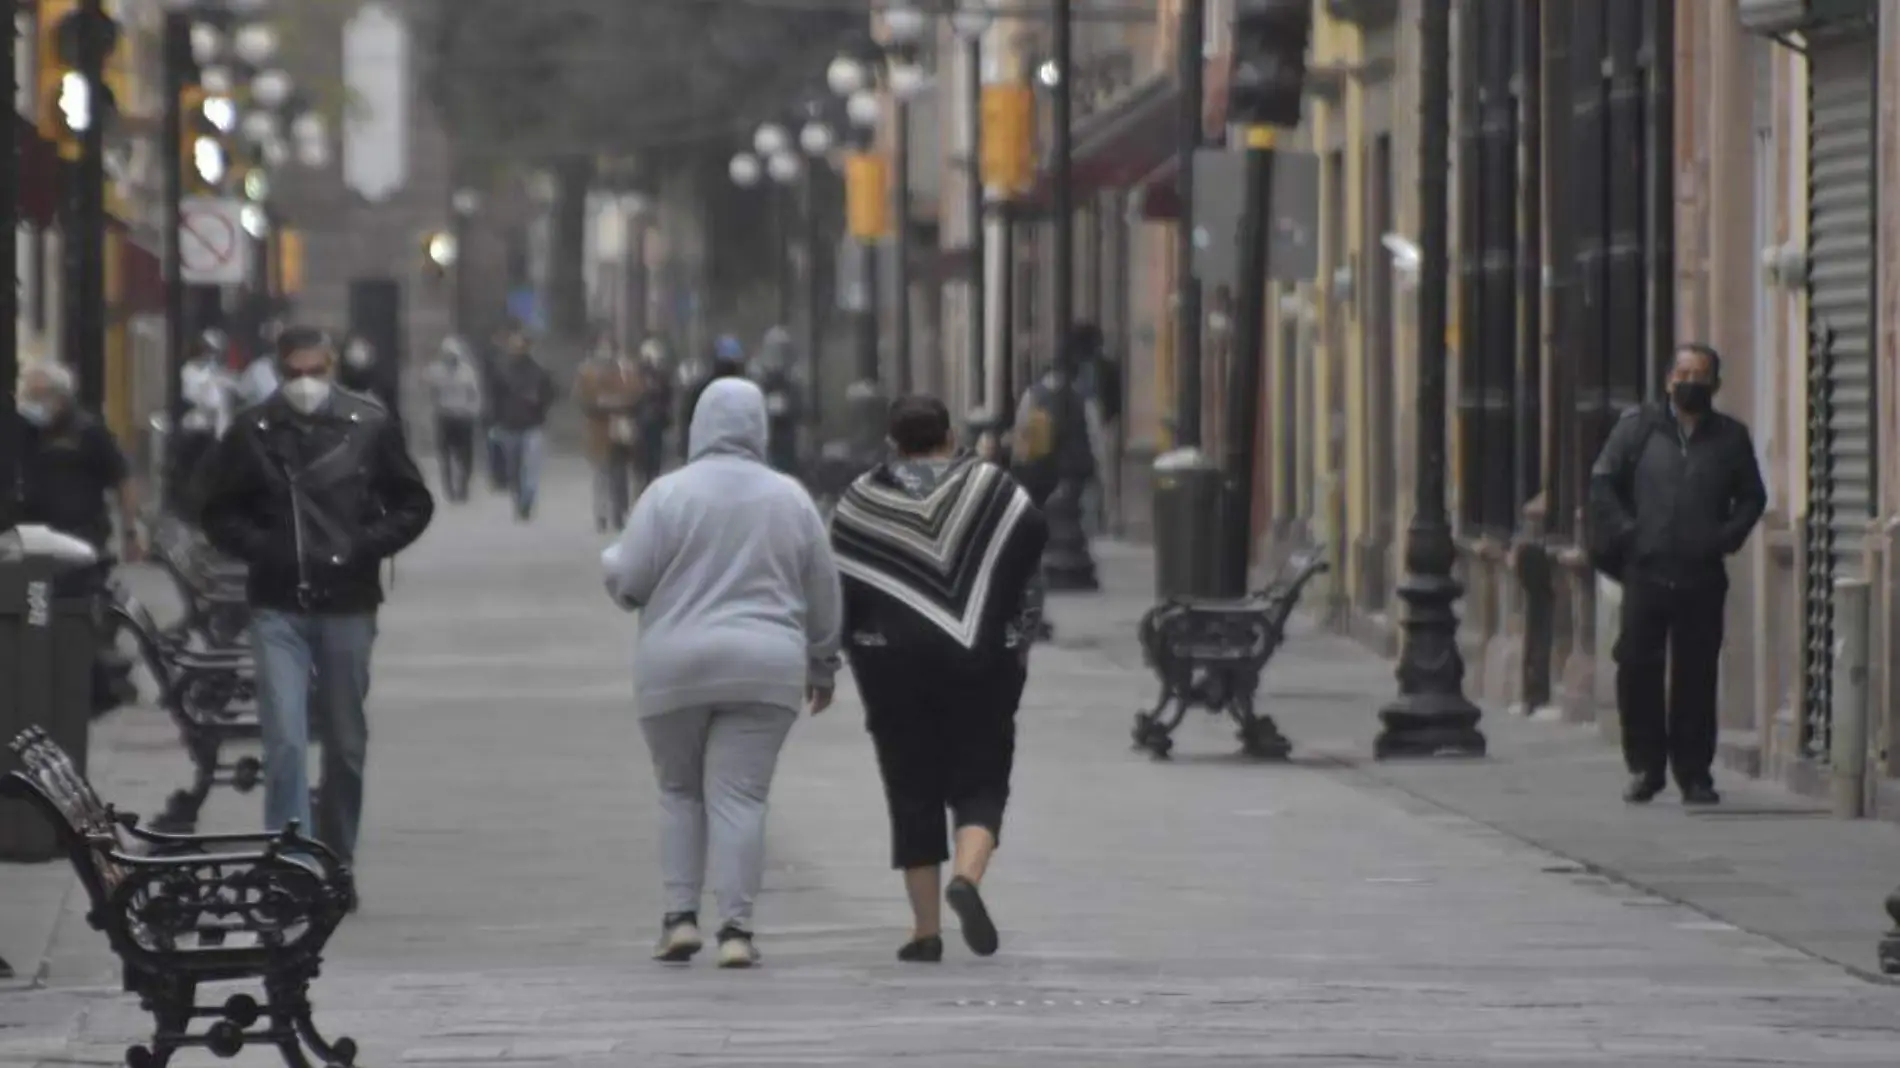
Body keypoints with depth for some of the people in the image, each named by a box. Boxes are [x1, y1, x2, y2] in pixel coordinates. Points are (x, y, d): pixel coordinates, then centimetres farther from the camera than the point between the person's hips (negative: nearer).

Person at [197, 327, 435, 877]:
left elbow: (413, 503, 8)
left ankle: (336, 865, 26)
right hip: (278, 609, -1)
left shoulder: (370, 425, 0)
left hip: (348, 605, 1)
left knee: (346, 744, 11)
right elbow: (219, 512, 10)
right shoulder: (253, 431, 0)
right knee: (284, 740, -13)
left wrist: (367, 546, -7)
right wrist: (259, 547, -8)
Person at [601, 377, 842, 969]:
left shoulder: (669, 494, -4)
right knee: (738, 797, 1)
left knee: (680, 791, 14)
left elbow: (628, 582, -5)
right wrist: (822, 664, 22)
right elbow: (823, 592, 10)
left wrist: (610, 558, 18)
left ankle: (680, 916, 4)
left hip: (676, 669, -1)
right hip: (764, 669, 1)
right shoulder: (790, 499, 5)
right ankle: (736, 928, -8)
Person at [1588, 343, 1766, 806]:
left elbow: (1752, 497, 16)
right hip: (1646, 572, -1)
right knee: (1637, 667, -5)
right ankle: (1645, 765, 7)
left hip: (1702, 577, 1)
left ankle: (1694, 773, 9)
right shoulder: (1639, 427, 7)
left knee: (1697, 677, 1)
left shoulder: (1731, 438, 10)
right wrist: (1625, 532, -3)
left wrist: (1727, 536, -1)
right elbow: (1602, 481, 9)